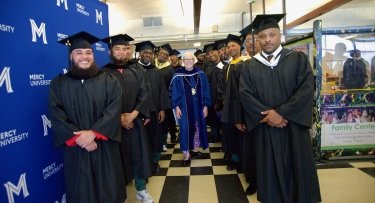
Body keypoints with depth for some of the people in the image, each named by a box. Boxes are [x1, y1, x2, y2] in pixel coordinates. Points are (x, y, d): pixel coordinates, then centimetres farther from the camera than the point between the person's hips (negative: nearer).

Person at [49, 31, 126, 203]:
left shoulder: (108, 80, 1)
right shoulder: (58, 83, 3)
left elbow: (114, 110, -11)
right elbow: (56, 116, -5)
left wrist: (93, 133, -21)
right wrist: (77, 137, -17)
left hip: (105, 147, 0)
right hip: (75, 149, 1)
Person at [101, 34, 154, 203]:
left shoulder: (137, 69, 6)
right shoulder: (104, 72, -2)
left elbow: (144, 94, -1)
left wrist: (133, 114, -13)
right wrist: (118, 117, -13)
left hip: (135, 121, 3)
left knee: (139, 154, 9)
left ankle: (141, 189, 24)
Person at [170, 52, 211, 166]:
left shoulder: (200, 74, 1)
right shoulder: (178, 76, -5)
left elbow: (205, 91, 2)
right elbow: (175, 92, -4)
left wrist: (205, 106, -2)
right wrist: (176, 107, -10)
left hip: (198, 107, 3)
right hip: (184, 107, -3)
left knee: (198, 128, 13)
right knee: (185, 129, -1)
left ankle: (195, 149, 31)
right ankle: (186, 154, 10)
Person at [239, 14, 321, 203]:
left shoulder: (298, 59, 2)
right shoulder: (249, 66, 5)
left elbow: (306, 88, -9)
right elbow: (245, 94, -4)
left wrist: (281, 113, -17)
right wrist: (267, 114, -16)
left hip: (294, 125, 0)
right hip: (265, 127, 1)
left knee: (297, 167, 9)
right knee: (270, 169, 8)